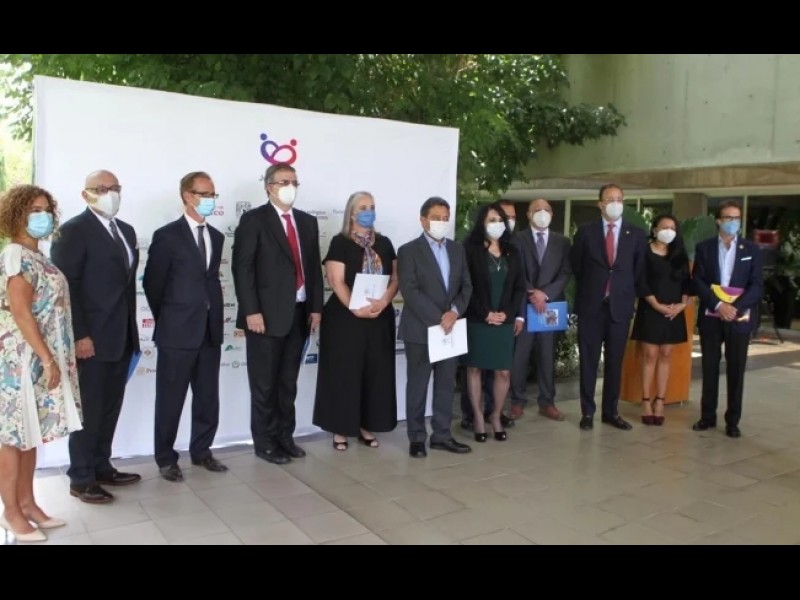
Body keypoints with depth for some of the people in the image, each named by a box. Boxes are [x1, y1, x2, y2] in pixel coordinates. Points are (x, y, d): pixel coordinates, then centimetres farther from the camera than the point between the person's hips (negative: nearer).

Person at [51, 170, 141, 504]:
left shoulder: (126, 231, 15)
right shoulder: (72, 231, -8)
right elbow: (65, 287, -14)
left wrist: (131, 331, 12)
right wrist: (79, 335, -19)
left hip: (121, 336, 7)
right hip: (91, 338, -7)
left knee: (110, 407, 14)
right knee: (88, 409, 2)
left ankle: (102, 467, 27)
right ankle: (81, 479, 15)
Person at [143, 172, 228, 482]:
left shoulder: (216, 236, 12)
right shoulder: (167, 235, -7)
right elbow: (152, 283, -3)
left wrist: (213, 315, 10)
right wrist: (168, 318, 5)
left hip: (210, 329, 6)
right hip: (178, 331, -5)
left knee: (208, 396, 12)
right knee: (171, 398, 5)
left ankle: (201, 450, 27)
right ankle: (166, 459, 18)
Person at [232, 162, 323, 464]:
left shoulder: (308, 222, 14)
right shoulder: (253, 220, -4)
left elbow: (314, 267, 14)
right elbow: (242, 268, -10)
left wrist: (316, 307, 7)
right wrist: (251, 311, -17)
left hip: (299, 313, 5)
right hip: (266, 315, -5)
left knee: (288, 382, 13)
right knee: (265, 383, 4)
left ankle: (285, 437, 25)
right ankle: (264, 442, 16)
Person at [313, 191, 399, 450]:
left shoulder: (384, 243, 11)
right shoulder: (340, 242, -3)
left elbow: (396, 277, 5)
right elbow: (336, 281, -11)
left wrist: (383, 301, -13)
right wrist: (356, 308, -22)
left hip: (380, 318, 5)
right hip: (345, 318, -4)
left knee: (376, 372, 7)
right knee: (344, 372, 1)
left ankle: (366, 426, 18)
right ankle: (340, 429, 10)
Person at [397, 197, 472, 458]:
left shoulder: (457, 250, 12)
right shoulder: (409, 251, -5)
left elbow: (466, 286, 8)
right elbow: (410, 291, -14)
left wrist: (454, 311, -11)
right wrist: (437, 318, -18)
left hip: (451, 328, 5)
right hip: (420, 329, -5)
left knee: (446, 385, 10)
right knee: (417, 386, 4)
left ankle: (441, 435, 20)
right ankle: (417, 438, 14)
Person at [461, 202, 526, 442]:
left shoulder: (512, 252, 11)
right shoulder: (471, 249, -3)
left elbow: (519, 287, 9)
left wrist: (507, 313, -5)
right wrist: (484, 313, -13)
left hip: (504, 321, 3)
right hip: (476, 321, -3)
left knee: (504, 371, 3)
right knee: (474, 369, 4)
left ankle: (496, 417, 20)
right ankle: (478, 418, 15)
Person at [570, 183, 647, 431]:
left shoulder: (637, 235, 4)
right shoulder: (585, 232, 1)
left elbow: (639, 272, 11)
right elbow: (576, 266, 10)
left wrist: (629, 296, 8)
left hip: (620, 306, 1)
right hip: (591, 305, -1)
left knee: (614, 362, 8)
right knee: (589, 361, 4)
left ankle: (611, 411, 19)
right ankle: (588, 412, 14)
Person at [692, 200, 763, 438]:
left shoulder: (752, 250, 5)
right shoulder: (704, 247, 5)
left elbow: (757, 285, -2)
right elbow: (697, 281, -2)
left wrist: (736, 308, -16)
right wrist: (718, 305, -15)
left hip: (740, 318, 0)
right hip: (710, 317, 0)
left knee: (736, 370, 4)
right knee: (709, 368, 6)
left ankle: (732, 421, 12)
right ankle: (708, 416, 17)